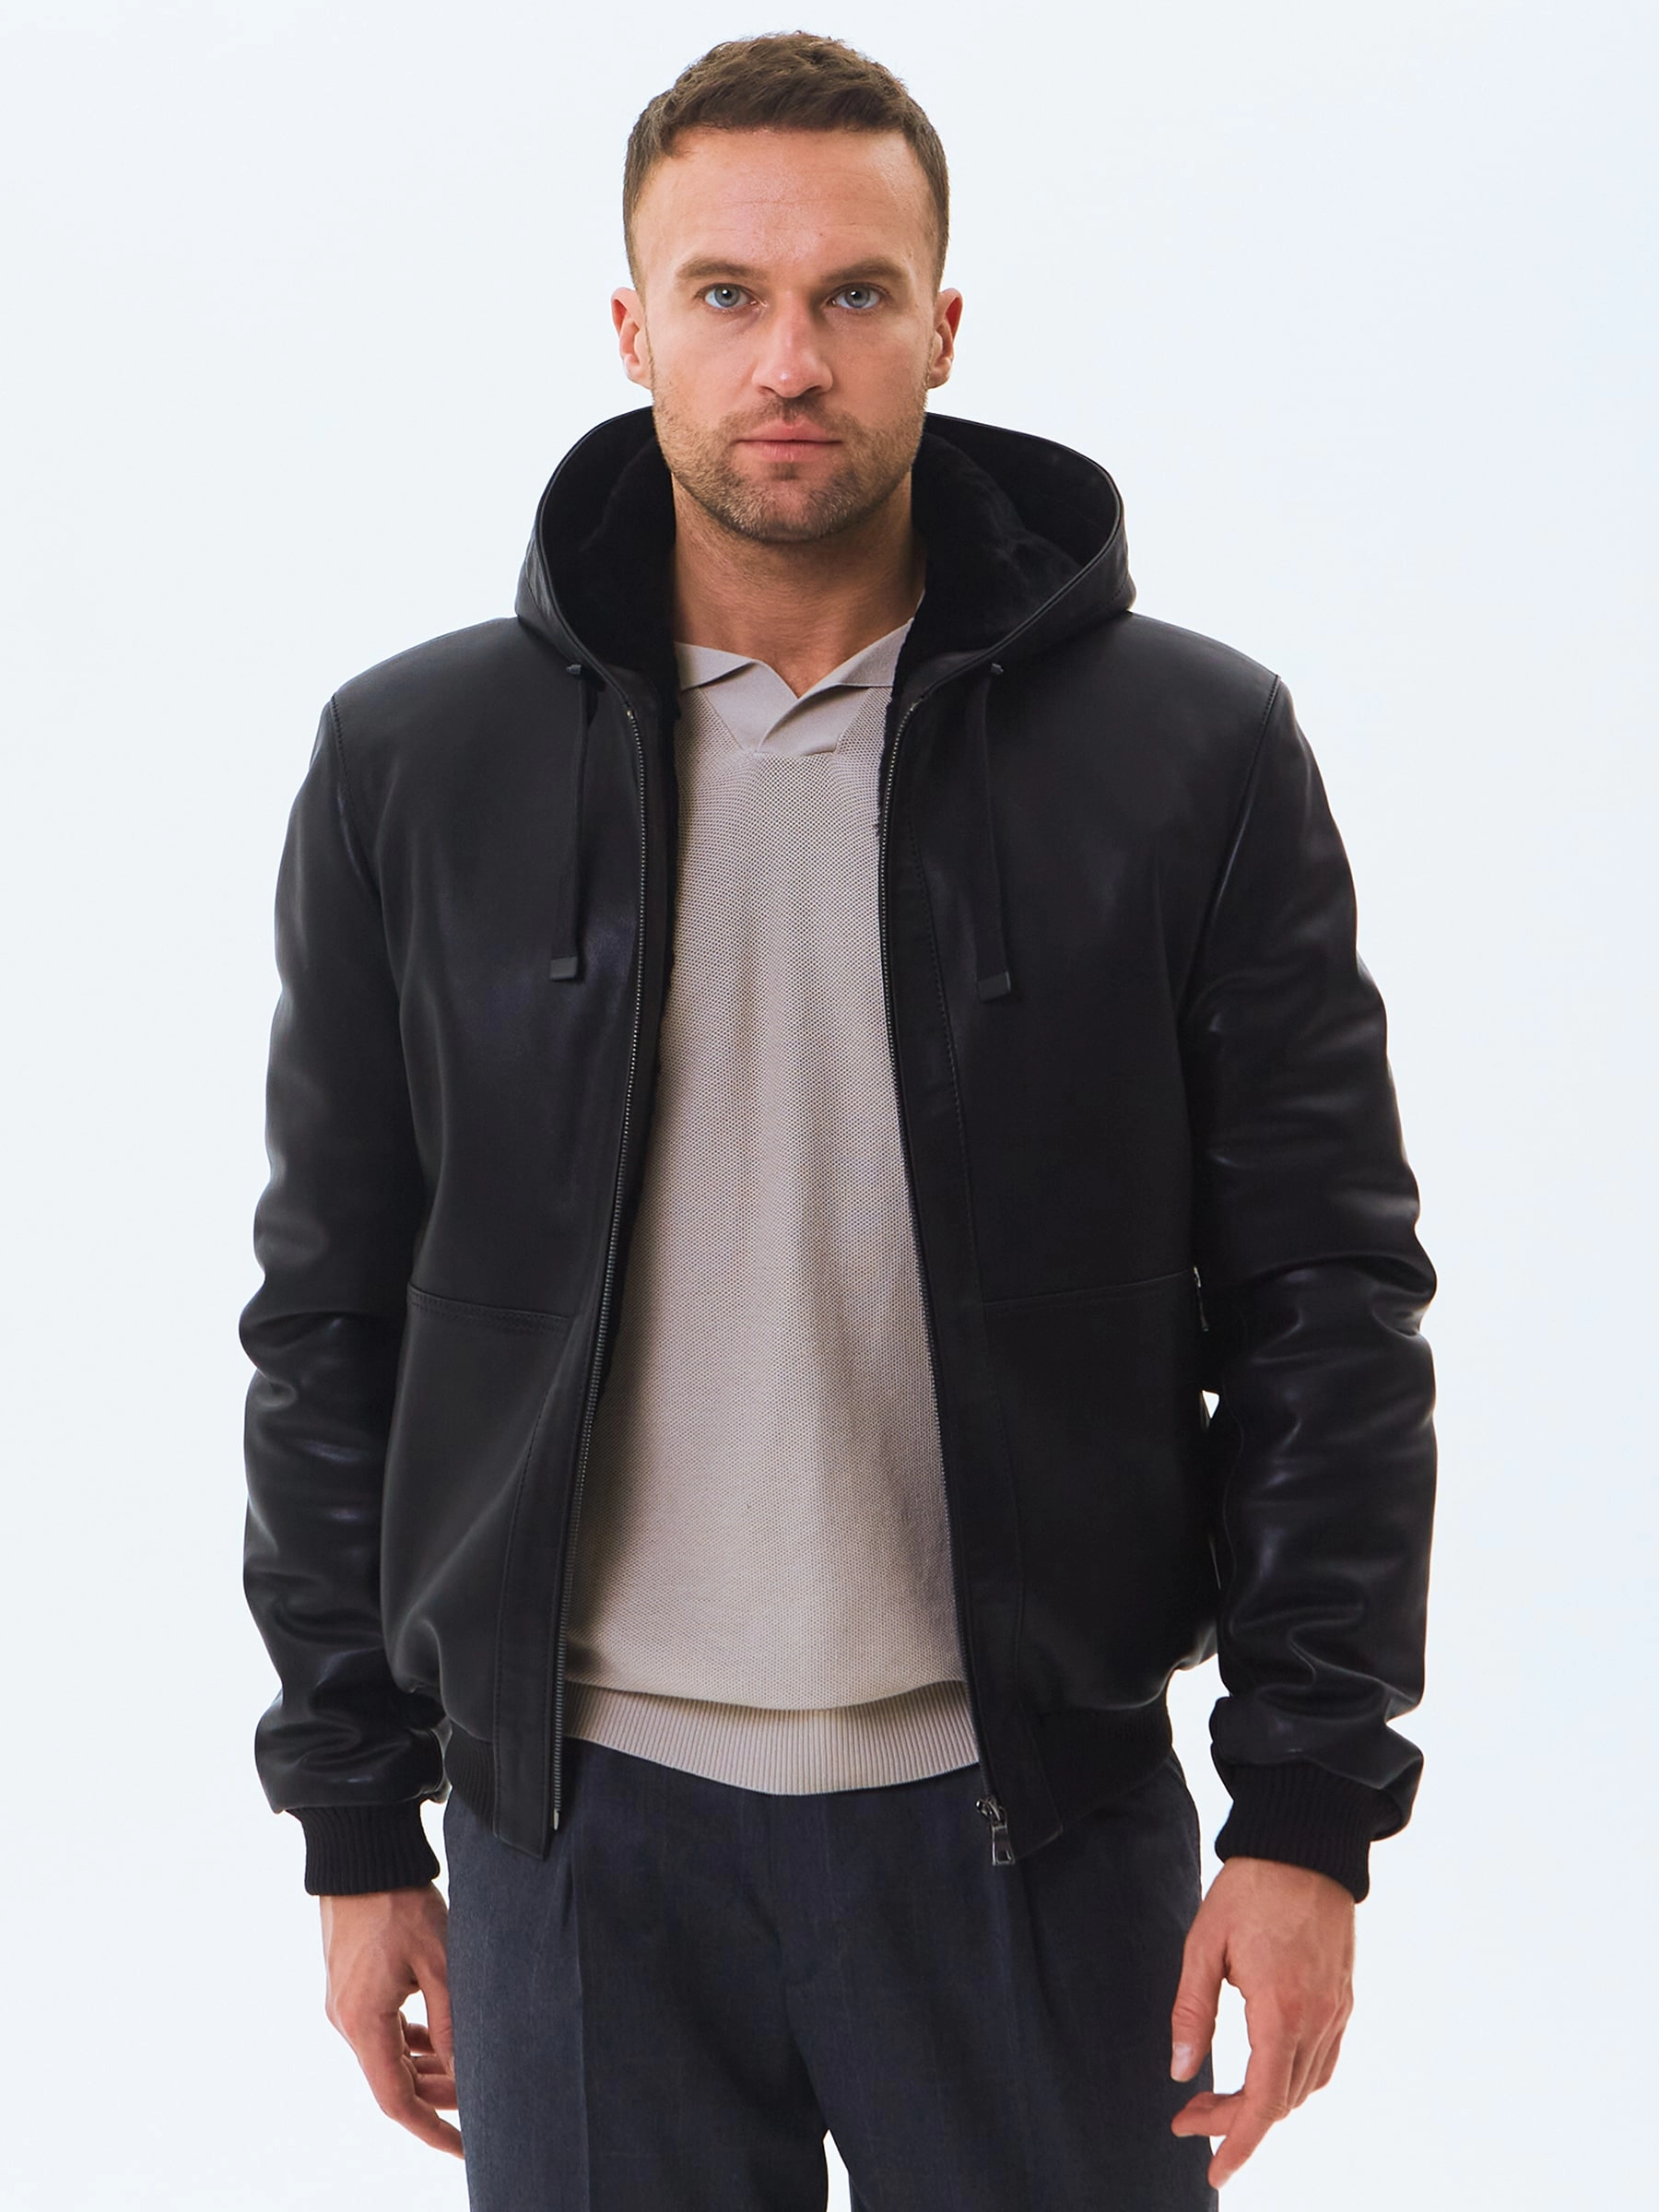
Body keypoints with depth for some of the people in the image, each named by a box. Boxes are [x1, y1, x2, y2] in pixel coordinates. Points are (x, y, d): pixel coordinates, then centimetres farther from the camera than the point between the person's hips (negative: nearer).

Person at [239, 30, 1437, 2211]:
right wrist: (356, 1825, 5)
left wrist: (1310, 1810, -6)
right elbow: (334, 1316, 6)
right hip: (578, 1828, 1)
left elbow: (1325, 1304, -1)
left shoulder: (1193, 753, -3)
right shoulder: (419, 767, 2)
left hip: (1037, 1819, -1)